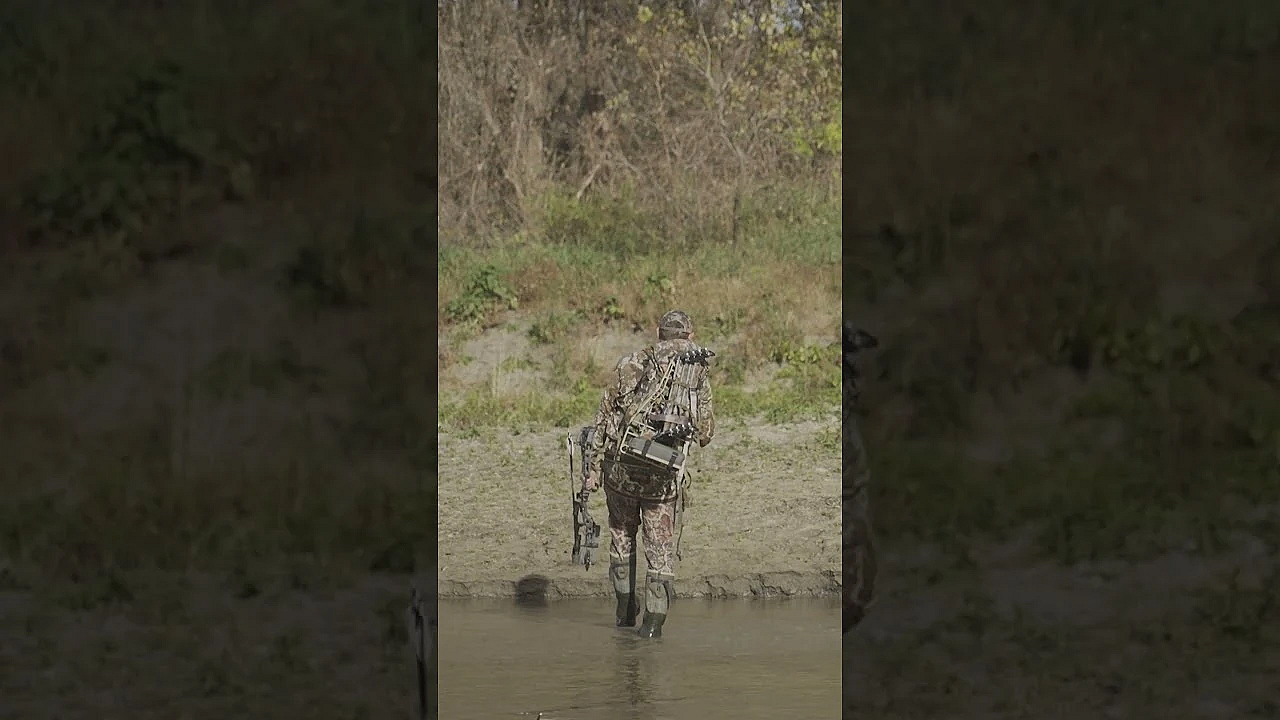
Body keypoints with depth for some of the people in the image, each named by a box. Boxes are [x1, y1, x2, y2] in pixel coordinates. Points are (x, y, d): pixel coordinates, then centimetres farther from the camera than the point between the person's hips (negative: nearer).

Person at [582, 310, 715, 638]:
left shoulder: (630, 365, 4)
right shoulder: (697, 373, 1)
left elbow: (604, 418, 2)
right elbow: (704, 433, 5)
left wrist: (592, 468, 6)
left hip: (620, 466, 1)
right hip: (663, 475, -1)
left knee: (622, 534, 22)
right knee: (661, 546, 9)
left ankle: (625, 611, 24)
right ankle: (653, 621, 1)